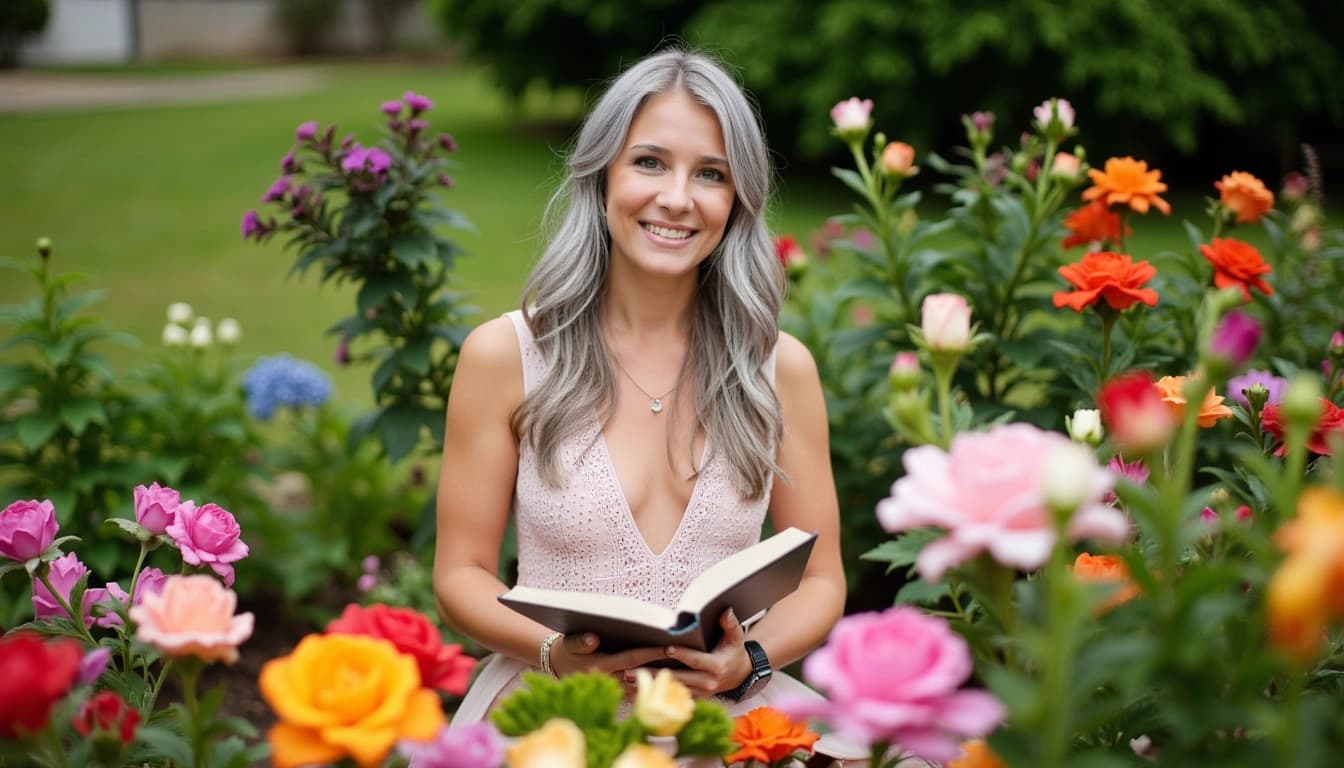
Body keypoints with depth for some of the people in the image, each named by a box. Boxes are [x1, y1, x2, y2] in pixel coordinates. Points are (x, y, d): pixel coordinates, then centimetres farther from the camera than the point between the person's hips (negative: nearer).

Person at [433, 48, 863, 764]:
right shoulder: (505, 355, 0)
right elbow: (461, 573, 4)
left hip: (727, 707, 2)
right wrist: (556, 652, -15)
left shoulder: (779, 368, 4)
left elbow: (821, 581, 9)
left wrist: (749, 662, -11)